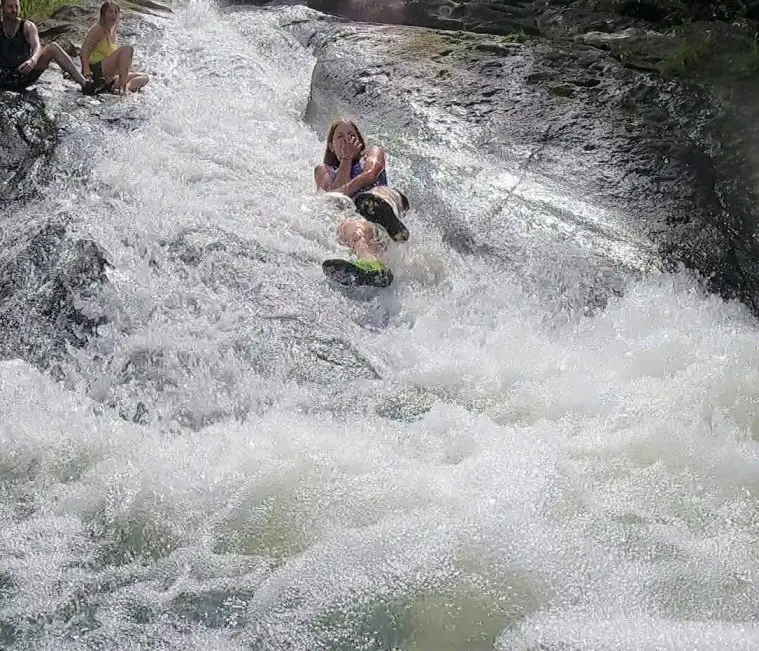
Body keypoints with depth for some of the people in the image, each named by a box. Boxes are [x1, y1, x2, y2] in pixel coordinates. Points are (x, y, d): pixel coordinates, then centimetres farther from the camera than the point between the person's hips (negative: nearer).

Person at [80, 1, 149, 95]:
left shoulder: (112, 32, 18)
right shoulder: (99, 29, -6)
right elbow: (85, 49, -16)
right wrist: (86, 70, -27)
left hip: (108, 76, 9)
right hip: (97, 70, -9)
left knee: (144, 78, 11)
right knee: (127, 49, -23)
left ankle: (126, 87, -19)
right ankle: (122, 86, -29)